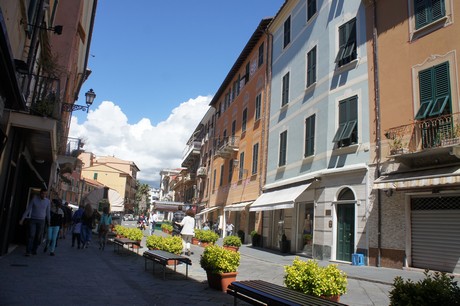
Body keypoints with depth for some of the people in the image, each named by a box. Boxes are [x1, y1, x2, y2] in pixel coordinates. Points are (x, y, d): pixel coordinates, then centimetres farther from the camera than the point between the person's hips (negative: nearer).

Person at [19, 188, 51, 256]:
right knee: (31, 235, -11)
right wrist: (22, 219, -7)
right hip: (33, 220, -1)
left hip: (41, 221, 1)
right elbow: (28, 209, -4)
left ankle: (34, 250, 15)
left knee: (38, 237, 1)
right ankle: (28, 251, -8)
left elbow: (48, 212, 7)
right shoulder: (34, 199, -6)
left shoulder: (47, 201, -1)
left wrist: (49, 222, 9)